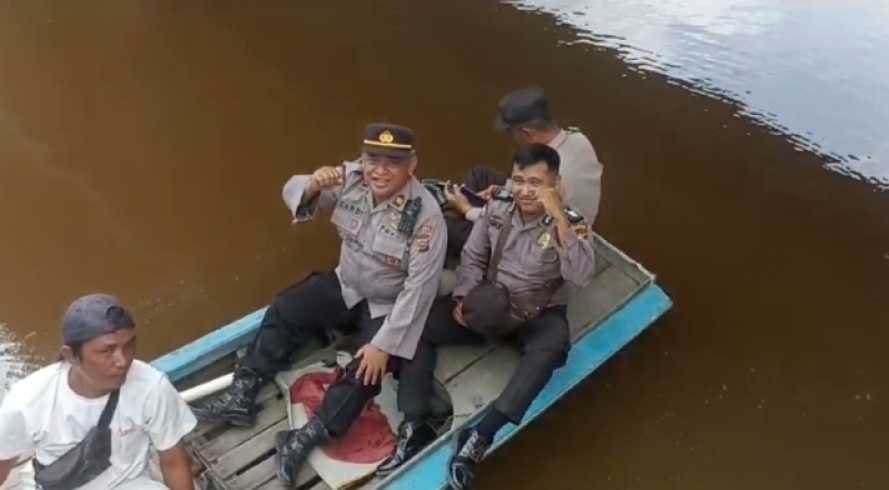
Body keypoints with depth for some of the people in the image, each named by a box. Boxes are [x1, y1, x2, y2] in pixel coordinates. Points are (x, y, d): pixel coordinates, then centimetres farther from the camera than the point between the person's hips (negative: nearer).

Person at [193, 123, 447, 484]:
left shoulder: (426, 215, -30)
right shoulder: (351, 178, -16)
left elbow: (420, 287, -27)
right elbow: (293, 192, -7)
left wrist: (384, 344, -27)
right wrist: (313, 185, -34)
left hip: (389, 305, -5)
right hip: (345, 284, 6)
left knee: (368, 369, -23)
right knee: (282, 313, -1)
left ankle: (308, 438, -14)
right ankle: (240, 396, 6)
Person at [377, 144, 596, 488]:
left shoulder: (571, 223, -13)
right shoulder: (496, 208, -2)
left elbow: (582, 277, -30)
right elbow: (472, 256, 6)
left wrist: (559, 219, -35)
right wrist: (463, 297, -10)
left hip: (539, 315, -4)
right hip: (489, 305, 4)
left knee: (553, 344, -39)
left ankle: (479, 438, -37)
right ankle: (415, 428, -15)